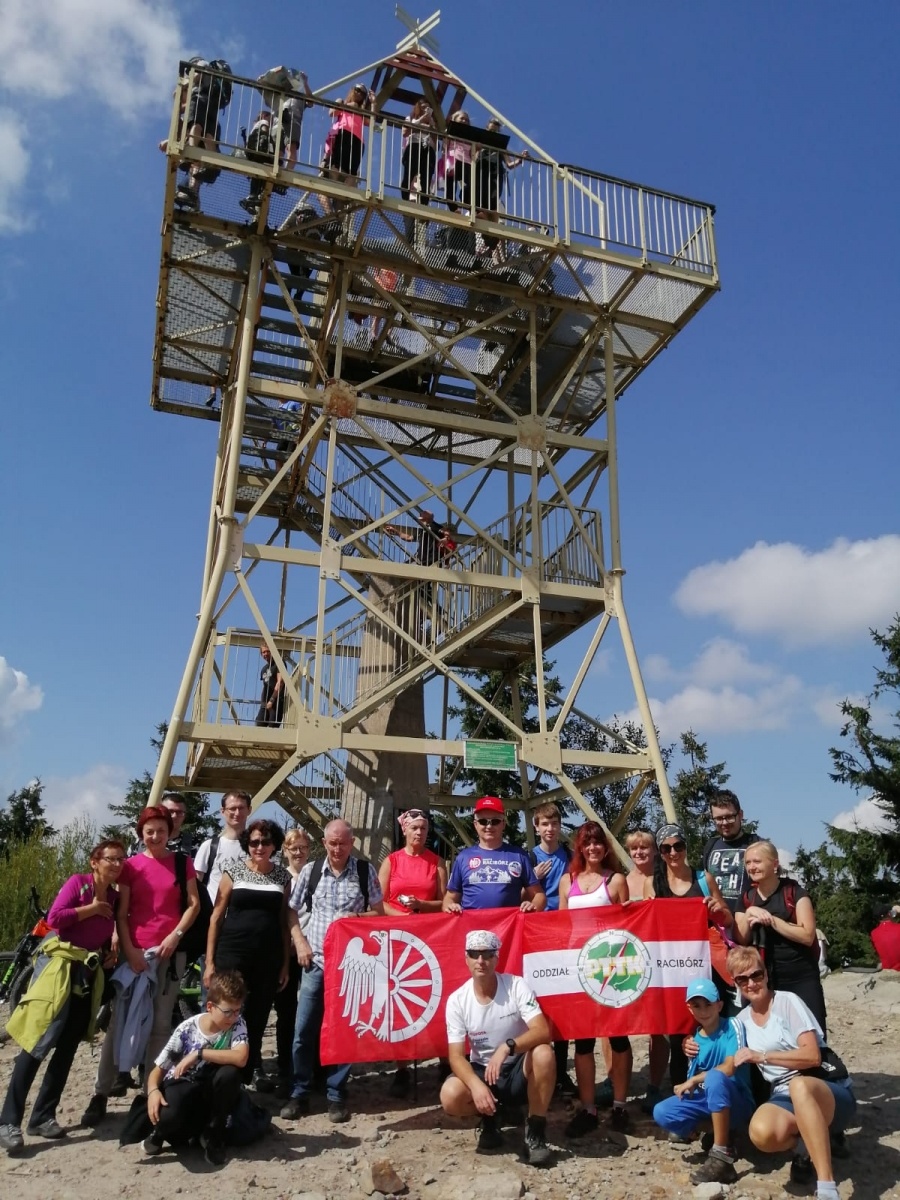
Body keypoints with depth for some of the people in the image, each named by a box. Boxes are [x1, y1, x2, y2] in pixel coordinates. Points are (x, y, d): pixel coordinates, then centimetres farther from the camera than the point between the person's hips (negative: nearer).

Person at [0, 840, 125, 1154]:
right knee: (38, 1043, -10)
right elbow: (54, 919, -17)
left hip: (89, 973, 6)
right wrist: (91, 909, -13)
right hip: (60, 965, -6)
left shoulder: (115, 897, 9)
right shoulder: (77, 882, -7)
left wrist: (111, 955, 0)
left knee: (68, 1047, 8)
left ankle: (43, 1116, 18)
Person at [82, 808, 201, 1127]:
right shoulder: (130, 866, 5)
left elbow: (194, 904, 4)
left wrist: (175, 935, -9)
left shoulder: (182, 864, 6)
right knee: (119, 1021, 1)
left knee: (160, 1023, 5)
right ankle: (101, 1094, 10)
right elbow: (120, 913, 2)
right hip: (134, 950, 0)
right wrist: (129, 950, -9)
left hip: (171, 950, 0)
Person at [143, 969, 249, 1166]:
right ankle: (160, 1133, 4)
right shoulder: (187, 1030, -16)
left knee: (231, 1072, -33)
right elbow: (158, 1069, -8)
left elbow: (241, 1058, -33)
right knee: (169, 1117, -37)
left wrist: (199, 1053, -31)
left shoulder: (237, 1024, -14)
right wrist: (153, 1091, -31)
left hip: (213, 1093, 2)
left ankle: (213, 1135, -7)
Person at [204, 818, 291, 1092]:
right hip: (233, 955, -2)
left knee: (258, 1016, 11)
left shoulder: (282, 876, 5)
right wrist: (209, 961, -4)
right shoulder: (234, 870, -2)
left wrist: (285, 963, 5)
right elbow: (217, 915, 0)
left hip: (268, 958, 2)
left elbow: (284, 921, 9)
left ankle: (253, 1067, 30)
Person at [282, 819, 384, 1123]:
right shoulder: (310, 871, 1)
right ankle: (299, 1094, 19)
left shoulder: (365, 871, -2)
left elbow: (379, 913, 6)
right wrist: (300, 943, -1)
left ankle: (336, 1095, 20)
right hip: (316, 961, 1)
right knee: (304, 1031, 4)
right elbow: (292, 911, 9)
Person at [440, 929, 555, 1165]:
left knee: (544, 1054, -34)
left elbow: (543, 1031, -26)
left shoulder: (517, 986, -16)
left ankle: (535, 1131, -12)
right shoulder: (457, 1000, -12)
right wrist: (476, 1085, -34)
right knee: (450, 1096, -29)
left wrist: (506, 1047, -43)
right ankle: (490, 1119, 6)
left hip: (519, 1069, -1)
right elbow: (456, 1056, -14)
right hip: (482, 1071, 1)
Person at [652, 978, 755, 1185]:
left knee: (714, 1077, -37)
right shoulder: (694, 1038, 6)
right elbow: (692, 1084, 10)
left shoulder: (732, 1026, -10)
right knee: (661, 1113, -17)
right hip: (706, 1099, 6)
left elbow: (730, 1068, -22)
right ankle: (718, 1134, 1)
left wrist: (694, 1080, -14)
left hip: (736, 1103, -6)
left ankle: (722, 1157, -32)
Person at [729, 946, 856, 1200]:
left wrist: (761, 1056, -17)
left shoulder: (787, 1001, -6)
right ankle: (805, 1146, 0)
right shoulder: (742, 1019, 11)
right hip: (784, 1097, 4)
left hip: (829, 1090, -4)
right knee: (761, 1133, -33)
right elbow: (740, 1063, 21)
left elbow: (812, 1056, -15)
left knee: (799, 1085, -43)